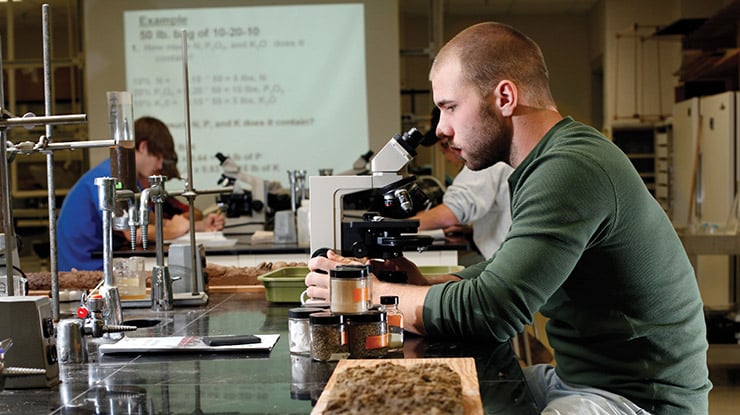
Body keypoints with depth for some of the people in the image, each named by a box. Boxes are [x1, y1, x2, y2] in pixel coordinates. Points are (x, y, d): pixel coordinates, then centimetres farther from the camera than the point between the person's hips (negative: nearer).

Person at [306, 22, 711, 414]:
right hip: (579, 378, 10)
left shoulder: (571, 168, -23)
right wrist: (424, 286, 1)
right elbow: (504, 271, 18)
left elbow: (488, 311, -28)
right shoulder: (553, 161, 9)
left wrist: (370, 291, -15)